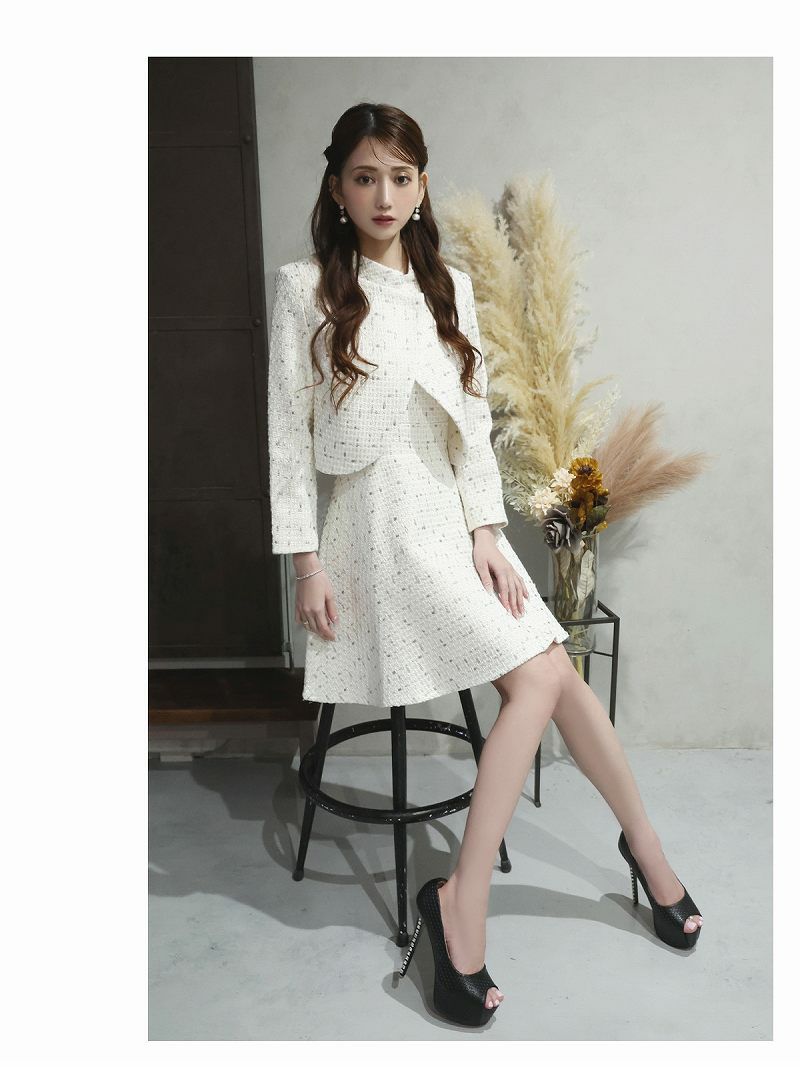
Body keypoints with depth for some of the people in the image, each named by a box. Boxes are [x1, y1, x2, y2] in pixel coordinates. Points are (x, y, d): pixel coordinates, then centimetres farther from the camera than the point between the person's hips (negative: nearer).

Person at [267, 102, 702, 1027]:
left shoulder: (451, 287, 13)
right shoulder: (306, 289, 0)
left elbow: (474, 420, 8)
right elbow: (289, 431, -3)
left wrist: (486, 531, -2)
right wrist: (305, 559, -8)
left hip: (456, 512, 5)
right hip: (380, 517, -5)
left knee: (554, 677, -5)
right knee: (540, 679, -13)